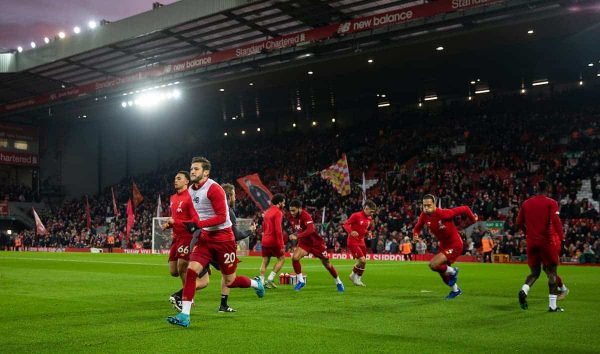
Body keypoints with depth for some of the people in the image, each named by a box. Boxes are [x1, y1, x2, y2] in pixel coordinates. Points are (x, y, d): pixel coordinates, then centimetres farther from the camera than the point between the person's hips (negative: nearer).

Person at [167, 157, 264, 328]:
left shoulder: (214, 189, -18)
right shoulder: (191, 190, 7)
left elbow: (222, 217, -21)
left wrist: (198, 224, -26)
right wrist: (191, 225, 11)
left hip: (223, 238, -6)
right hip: (205, 238, 6)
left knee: (229, 282, 5)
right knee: (191, 270, -13)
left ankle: (256, 284, 36)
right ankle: (184, 316, -10)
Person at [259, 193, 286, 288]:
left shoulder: (267, 211, 15)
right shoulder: (278, 212, -12)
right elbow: (278, 230, -19)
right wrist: (281, 245, -18)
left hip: (265, 240, 8)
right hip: (273, 241, -8)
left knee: (265, 262, 12)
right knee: (282, 259, 6)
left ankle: (261, 281, 8)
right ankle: (270, 279, 0)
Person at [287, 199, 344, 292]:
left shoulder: (305, 216, -29)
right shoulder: (290, 217, -8)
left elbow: (310, 230, -44)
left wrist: (297, 236, -48)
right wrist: (294, 234, 3)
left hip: (316, 242, -5)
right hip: (304, 242, 5)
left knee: (327, 264, 6)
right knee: (294, 258, -18)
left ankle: (338, 282, 28)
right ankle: (300, 281, -1)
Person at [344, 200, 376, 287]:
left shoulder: (369, 218, 7)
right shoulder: (356, 215, -16)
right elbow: (346, 224, -16)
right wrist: (351, 232, -34)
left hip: (361, 242, 8)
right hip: (353, 242, -8)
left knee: (363, 263, 11)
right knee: (362, 260, -17)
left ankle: (358, 279, 29)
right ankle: (353, 275, 5)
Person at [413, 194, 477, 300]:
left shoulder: (444, 213, -30)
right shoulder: (424, 216, -11)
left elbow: (464, 209, -21)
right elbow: (417, 227, 6)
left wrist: (473, 219, -4)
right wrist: (415, 235, -17)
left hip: (455, 245, -7)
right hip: (443, 244, 7)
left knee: (433, 265, -24)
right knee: (442, 273, 19)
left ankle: (452, 271, 7)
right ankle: (455, 290, 48)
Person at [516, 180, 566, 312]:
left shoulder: (526, 203, 8)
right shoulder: (551, 203, -4)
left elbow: (519, 222, 9)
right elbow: (555, 221, -18)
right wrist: (562, 236, -14)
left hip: (531, 242, 4)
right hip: (547, 241, -4)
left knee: (534, 272, 14)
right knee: (552, 272, 6)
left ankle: (524, 291, -14)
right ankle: (552, 306, 5)